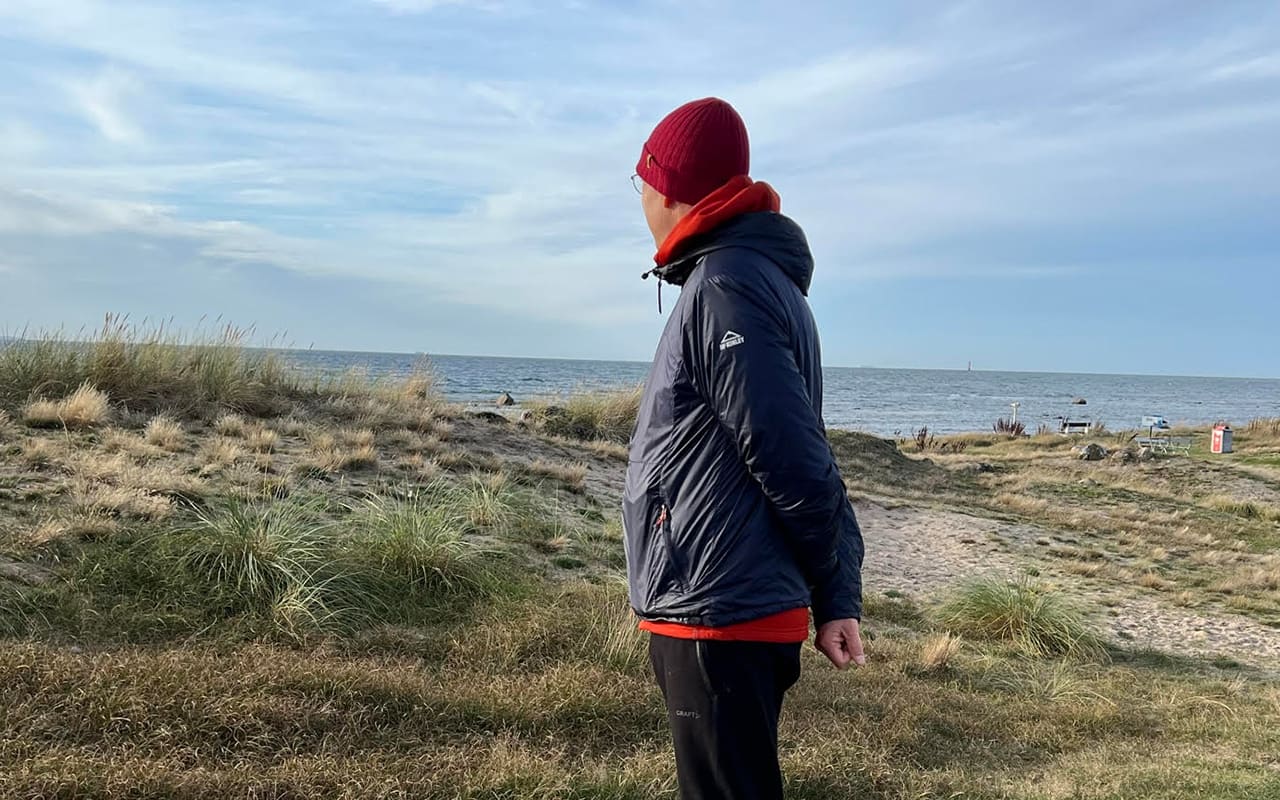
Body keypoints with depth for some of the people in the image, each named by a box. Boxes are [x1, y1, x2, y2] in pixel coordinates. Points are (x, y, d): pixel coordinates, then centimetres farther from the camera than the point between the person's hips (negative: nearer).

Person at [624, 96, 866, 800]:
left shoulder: (725, 287, -17)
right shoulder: (761, 279, 15)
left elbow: (793, 463, -19)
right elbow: (806, 463, 12)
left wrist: (830, 588, -4)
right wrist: (839, 600, 10)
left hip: (719, 621, -10)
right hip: (726, 615, 10)